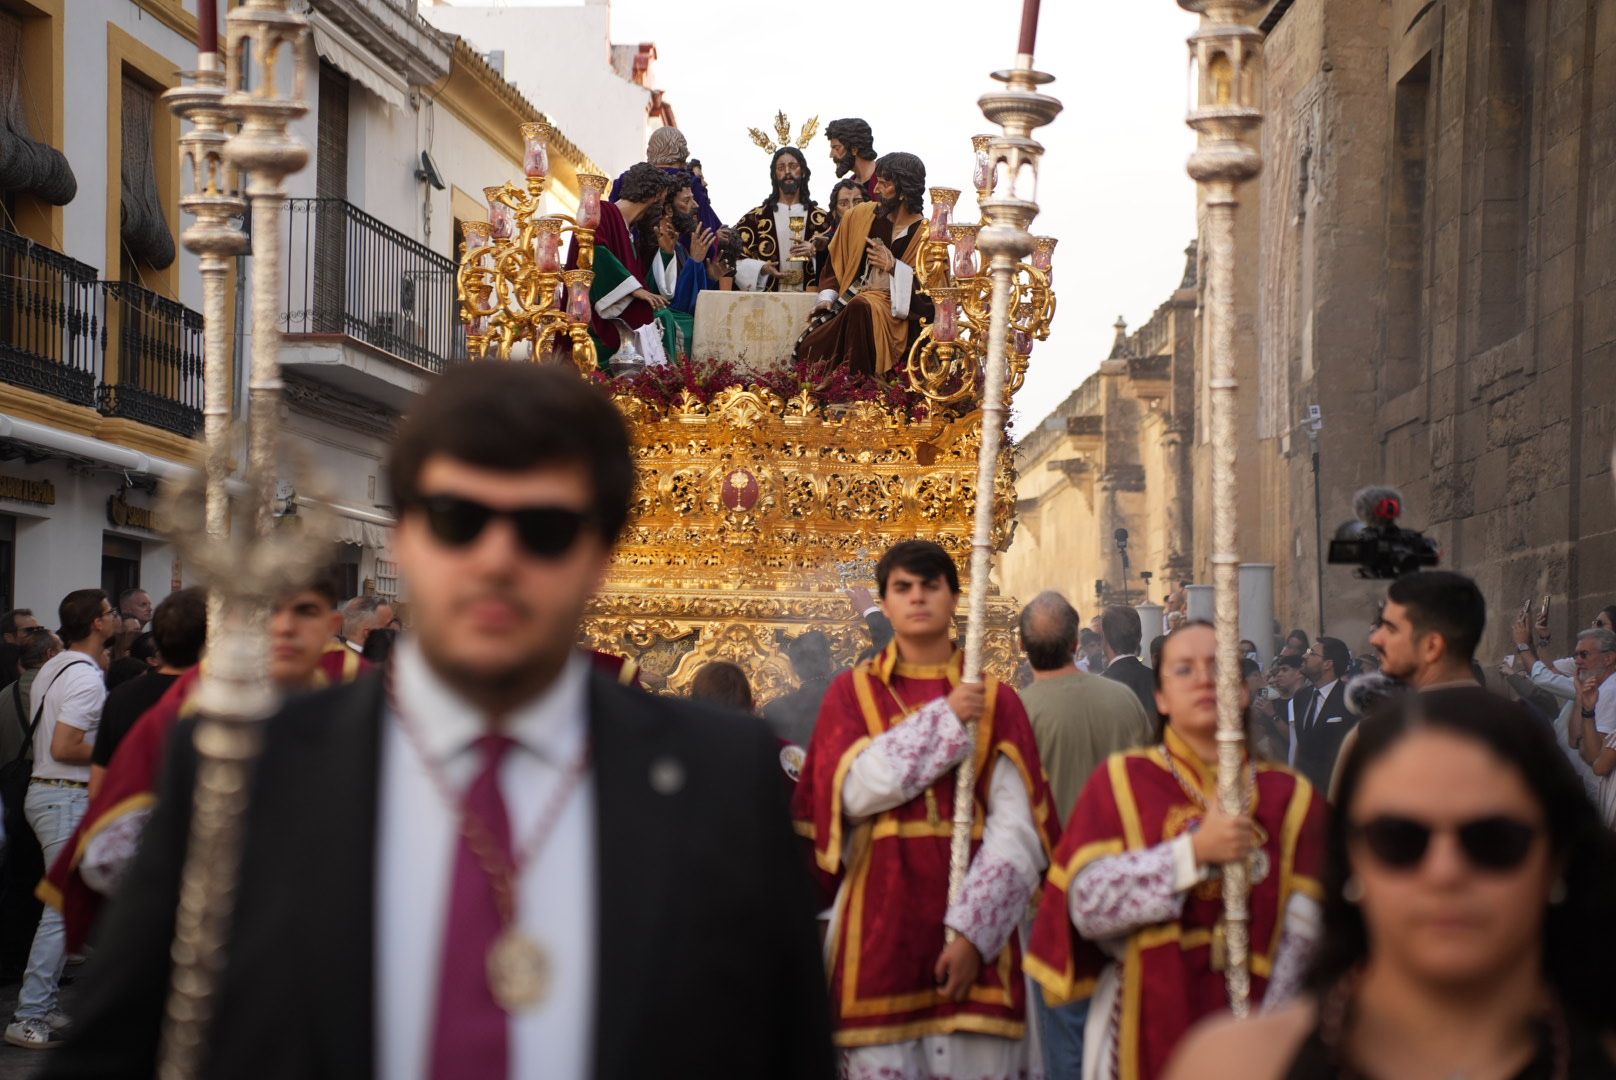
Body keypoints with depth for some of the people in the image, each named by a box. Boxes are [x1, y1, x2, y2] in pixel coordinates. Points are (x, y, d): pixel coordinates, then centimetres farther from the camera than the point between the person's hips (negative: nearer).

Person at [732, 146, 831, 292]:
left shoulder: (820, 218, 12)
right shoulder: (756, 217, 11)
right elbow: (736, 259, 4)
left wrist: (814, 253, -13)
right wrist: (763, 268, -13)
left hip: (808, 296, 0)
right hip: (768, 295, 0)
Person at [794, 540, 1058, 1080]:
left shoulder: (996, 700, 7)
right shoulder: (852, 692, 10)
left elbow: (1015, 828, -2)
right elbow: (856, 789, -8)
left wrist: (973, 933, -13)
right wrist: (945, 719, -8)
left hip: (969, 924, 0)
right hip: (881, 922, 0)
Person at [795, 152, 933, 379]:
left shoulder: (924, 234, -3)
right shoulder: (859, 216, 10)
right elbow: (836, 262, 19)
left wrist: (894, 266, -16)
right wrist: (827, 298, 4)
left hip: (894, 309, -4)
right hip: (850, 299, 4)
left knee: (861, 308, -39)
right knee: (809, 348, -21)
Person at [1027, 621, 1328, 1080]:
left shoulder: (1290, 796, 5)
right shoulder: (1121, 780, 3)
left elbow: (1302, 931, -3)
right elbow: (1087, 903, -10)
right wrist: (1194, 851, -16)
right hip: (1146, 1033, -1)